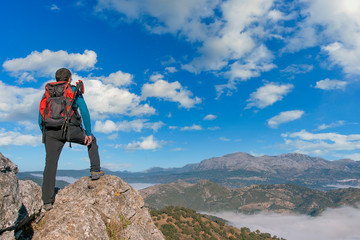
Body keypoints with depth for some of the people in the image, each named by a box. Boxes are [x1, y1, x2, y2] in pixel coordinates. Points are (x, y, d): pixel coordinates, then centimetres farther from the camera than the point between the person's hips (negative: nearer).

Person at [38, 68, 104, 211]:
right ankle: (95, 171, 17)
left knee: (50, 164, 5)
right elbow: (84, 112, -1)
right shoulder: (74, 91, 9)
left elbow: (41, 116, 16)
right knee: (92, 141, 24)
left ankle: (47, 201, 7)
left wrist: (45, 134, 22)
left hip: (51, 131, 3)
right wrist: (88, 133, 1)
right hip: (70, 130, -3)